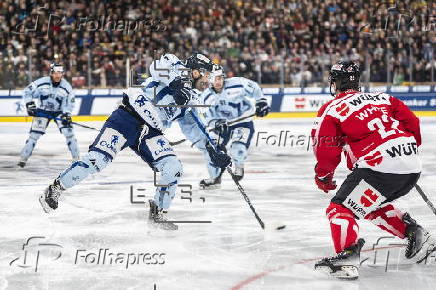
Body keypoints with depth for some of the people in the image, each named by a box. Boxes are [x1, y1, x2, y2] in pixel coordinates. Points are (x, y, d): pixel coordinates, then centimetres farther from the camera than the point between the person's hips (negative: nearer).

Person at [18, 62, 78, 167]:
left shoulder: (66, 87, -13)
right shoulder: (42, 82, -17)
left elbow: (69, 102, -5)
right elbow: (28, 91, -8)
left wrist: (66, 114, -19)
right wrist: (30, 104, -18)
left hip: (59, 112, 1)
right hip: (42, 111, -1)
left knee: (68, 132, -13)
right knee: (34, 134, -9)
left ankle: (76, 158, -3)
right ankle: (23, 158, -1)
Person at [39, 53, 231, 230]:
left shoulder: (191, 97, 19)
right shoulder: (177, 67, -2)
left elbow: (192, 127, 24)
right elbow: (157, 66, -24)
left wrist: (211, 150, 15)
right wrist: (177, 82, -38)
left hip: (151, 132, 7)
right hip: (128, 118, -7)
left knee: (174, 168, -10)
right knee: (98, 159, -18)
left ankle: (158, 213, 6)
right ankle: (55, 189, -4)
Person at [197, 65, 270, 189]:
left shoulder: (236, 84, -19)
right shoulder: (206, 96, -7)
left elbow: (254, 88, -4)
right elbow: (209, 117, -9)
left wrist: (261, 101, -9)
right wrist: (215, 123, -29)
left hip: (243, 122, -5)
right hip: (223, 126, 5)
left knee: (237, 149, -25)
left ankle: (238, 166, 12)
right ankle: (215, 179, 20)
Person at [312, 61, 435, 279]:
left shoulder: (332, 109, 5)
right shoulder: (383, 98, 22)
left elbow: (326, 148, 2)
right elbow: (411, 122, 19)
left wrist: (323, 176, 19)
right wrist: (410, 149, 34)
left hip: (380, 167, -7)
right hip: (412, 169, 8)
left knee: (340, 208, -3)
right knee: (372, 205, 30)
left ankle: (348, 257, -25)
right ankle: (415, 234, 26)